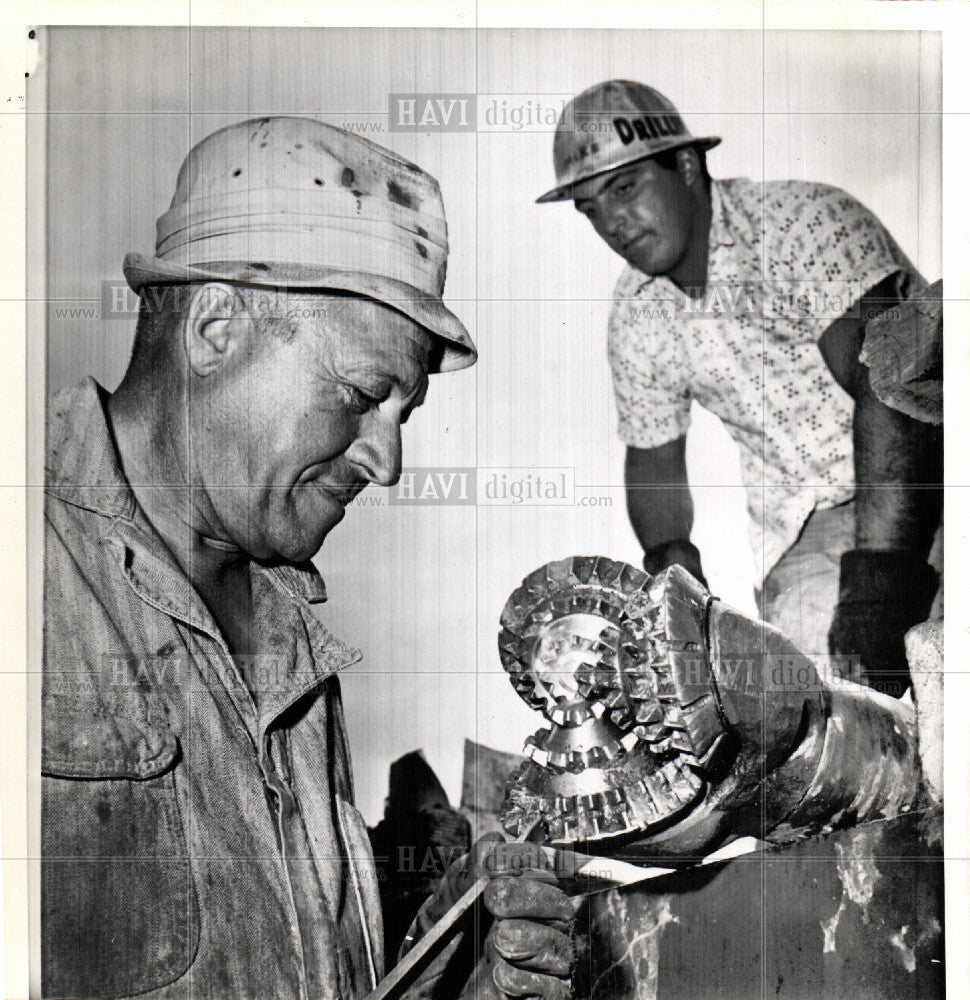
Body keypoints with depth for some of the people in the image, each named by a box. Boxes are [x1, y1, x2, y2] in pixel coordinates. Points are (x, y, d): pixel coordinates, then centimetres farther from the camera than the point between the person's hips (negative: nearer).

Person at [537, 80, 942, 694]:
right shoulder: (636, 316, 7)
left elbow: (887, 390, -25)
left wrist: (877, 573, -34)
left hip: (918, 488, -4)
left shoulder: (805, 222, -13)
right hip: (811, 527, 5)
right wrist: (672, 552, -2)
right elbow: (652, 458, 19)